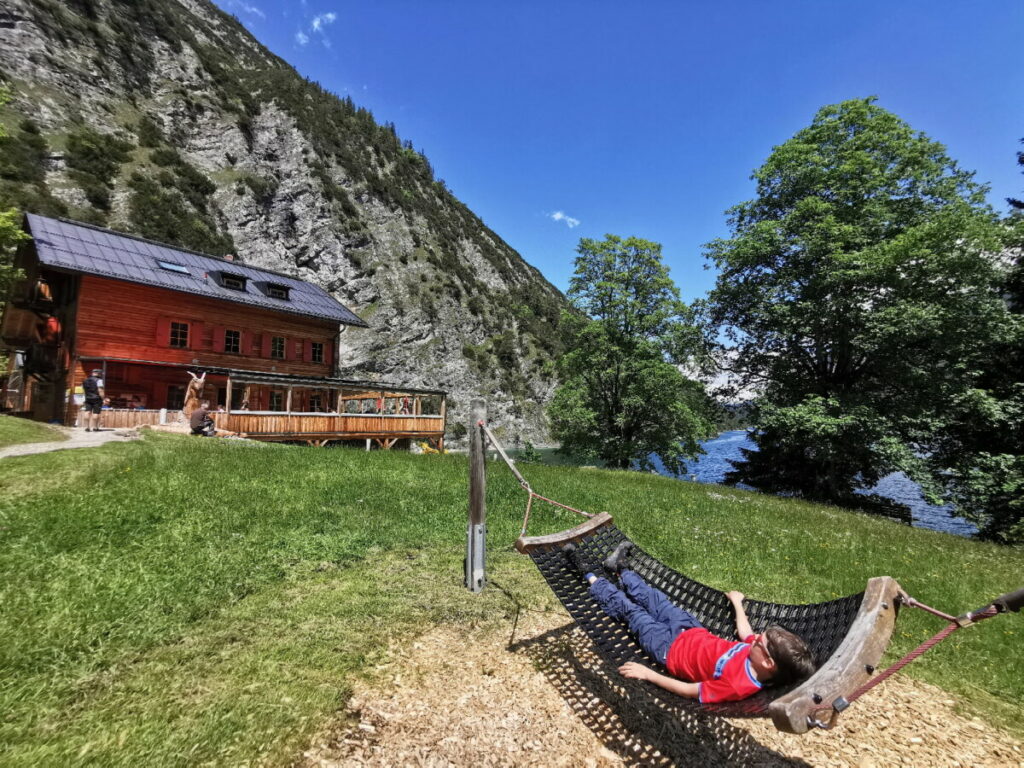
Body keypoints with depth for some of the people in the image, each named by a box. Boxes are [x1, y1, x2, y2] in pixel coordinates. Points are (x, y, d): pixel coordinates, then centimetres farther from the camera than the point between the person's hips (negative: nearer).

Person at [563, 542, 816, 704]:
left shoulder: (737, 685, -36)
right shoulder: (760, 648, -17)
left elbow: (690, 691, -28)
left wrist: (647, 673, -25)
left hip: (672, 648, -6)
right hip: (693, 631, 6)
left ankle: (591, 575, 28)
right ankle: (619, 569, 46)